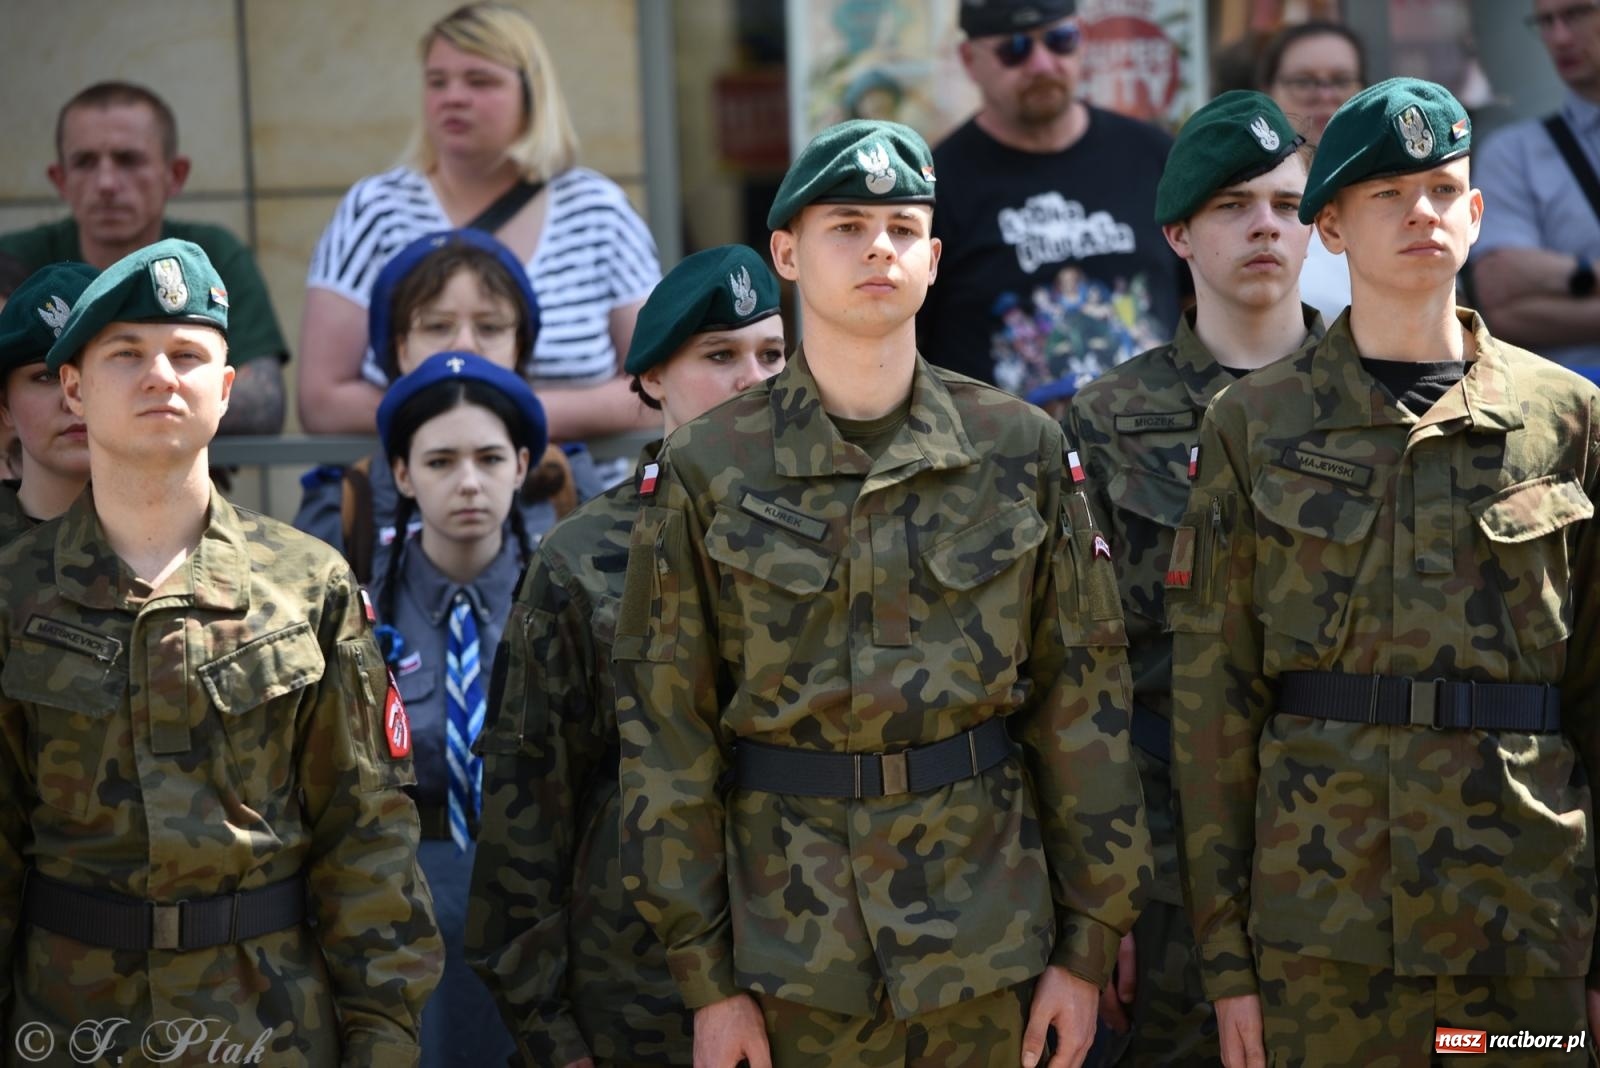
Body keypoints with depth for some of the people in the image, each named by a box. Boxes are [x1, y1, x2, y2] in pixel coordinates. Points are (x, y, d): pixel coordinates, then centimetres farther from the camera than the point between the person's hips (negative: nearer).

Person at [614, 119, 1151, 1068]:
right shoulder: (707, 470, -1)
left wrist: (1089, 944, 0)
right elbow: (667, 731, -1)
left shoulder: (1020, 449, 3)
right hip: (797, 945, -1)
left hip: (988, 941, 1)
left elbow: (1084, 703, 3)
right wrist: (706, 976, -4)